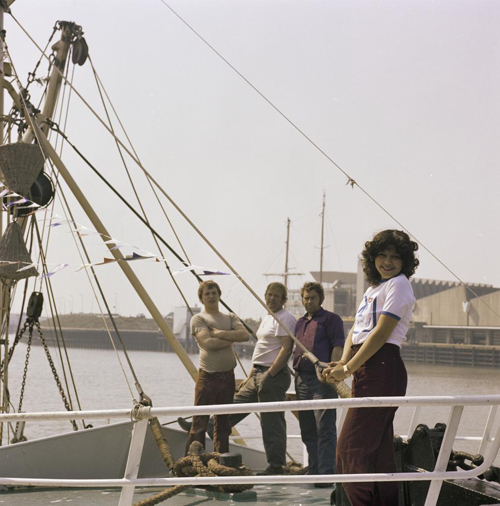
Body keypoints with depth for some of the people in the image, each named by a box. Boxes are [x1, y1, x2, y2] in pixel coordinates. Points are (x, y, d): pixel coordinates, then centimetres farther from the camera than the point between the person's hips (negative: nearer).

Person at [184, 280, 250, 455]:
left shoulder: (230, 318, 15)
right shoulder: (198, 319, 1)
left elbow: (245, 335, -4)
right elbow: (208, 343, -16)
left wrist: (219, 333, -11)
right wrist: (232, 337, -4)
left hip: (227, 376, 5)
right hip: (207, 376, -5)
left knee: (223, 424, 10)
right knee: (199, 424, -7)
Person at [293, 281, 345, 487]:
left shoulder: (331, 319, 0)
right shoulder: (300, 323, 21)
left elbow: (338, 347, -10)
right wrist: (295, 372, 18)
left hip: (322, 380, -8)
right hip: (302, 380, 8)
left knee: (324, 429, -10)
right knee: (307, 430, 11)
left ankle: (326, 474, -12)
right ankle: (314, 470, 19)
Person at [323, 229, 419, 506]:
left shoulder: (398, 284, -5)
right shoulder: (372, 289, 22)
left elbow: (382, 332, -13)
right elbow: (356, 331, 17)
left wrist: (348, 369, -12)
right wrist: (343, 363, -2)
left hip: (382, 368, -9)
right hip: (366, 370, 9)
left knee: (351, 448, -13)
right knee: (378, 449, 10)